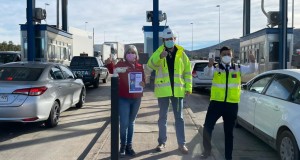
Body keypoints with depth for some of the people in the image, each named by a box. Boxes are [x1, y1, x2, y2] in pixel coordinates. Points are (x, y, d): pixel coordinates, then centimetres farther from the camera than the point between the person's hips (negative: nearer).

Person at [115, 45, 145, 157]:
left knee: (131, 122, 12)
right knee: (124, 123, -6)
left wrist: (142, 83, -12)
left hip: (136, 98, 3)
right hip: (123, 98, -3)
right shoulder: (120, 65, 0)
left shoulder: (139, 67, 8)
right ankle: (123, 145, 11)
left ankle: (129, 145, 21)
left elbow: (143, 80, 10)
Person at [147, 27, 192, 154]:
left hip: (177, 90, 1)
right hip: (163, 90, -1)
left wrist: (188, 87, 1)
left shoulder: (181, 54, 4)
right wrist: (160, 56, -38)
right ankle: (162, 142, 22)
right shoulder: (158, 52, 1)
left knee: (179, 118, 7)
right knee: (163, 117, 10)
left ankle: (181, 144, 15)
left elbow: (188, 72, 7)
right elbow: (150, 64, -19)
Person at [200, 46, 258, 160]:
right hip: (216, 102, -1)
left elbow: (252, 70, 0)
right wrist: (209, 65, -43)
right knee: (207, 126, -4)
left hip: (232, 104, 1)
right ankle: (207, 150, 18)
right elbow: (207, 73, -20)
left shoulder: (238, 69, 8)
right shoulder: (216, 68, 0)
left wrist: (253, 61, -22)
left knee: (229, 131, 11)